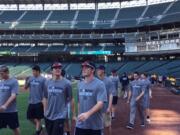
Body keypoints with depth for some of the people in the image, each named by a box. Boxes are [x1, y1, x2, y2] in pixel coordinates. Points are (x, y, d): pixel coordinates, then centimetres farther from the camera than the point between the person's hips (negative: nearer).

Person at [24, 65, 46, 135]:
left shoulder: (43, 79, -9)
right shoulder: (30, 78, 6)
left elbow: (45, 91, -8)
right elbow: (25, 87, 9)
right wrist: (26, 81, -9)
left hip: (39, 102, -6)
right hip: (31, 102, 6)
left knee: (38, 118, 4)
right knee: (30, 117, 14)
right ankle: (39, 127, 36)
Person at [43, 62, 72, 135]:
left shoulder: (66, 83, -9)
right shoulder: (47, 82, 5)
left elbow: (70, 99, -5)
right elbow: (45, 98, 12)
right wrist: (45, 111, 13)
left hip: (60, 116, -5)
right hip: (48, 115, 5)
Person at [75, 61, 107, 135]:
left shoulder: (99, 84, -12)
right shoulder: (80, 84, 9)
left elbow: (100, 103, -22)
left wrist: (88, 114, -34)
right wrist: (79, 115, 16)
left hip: (95, 125, -5)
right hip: (80, 124, 5)